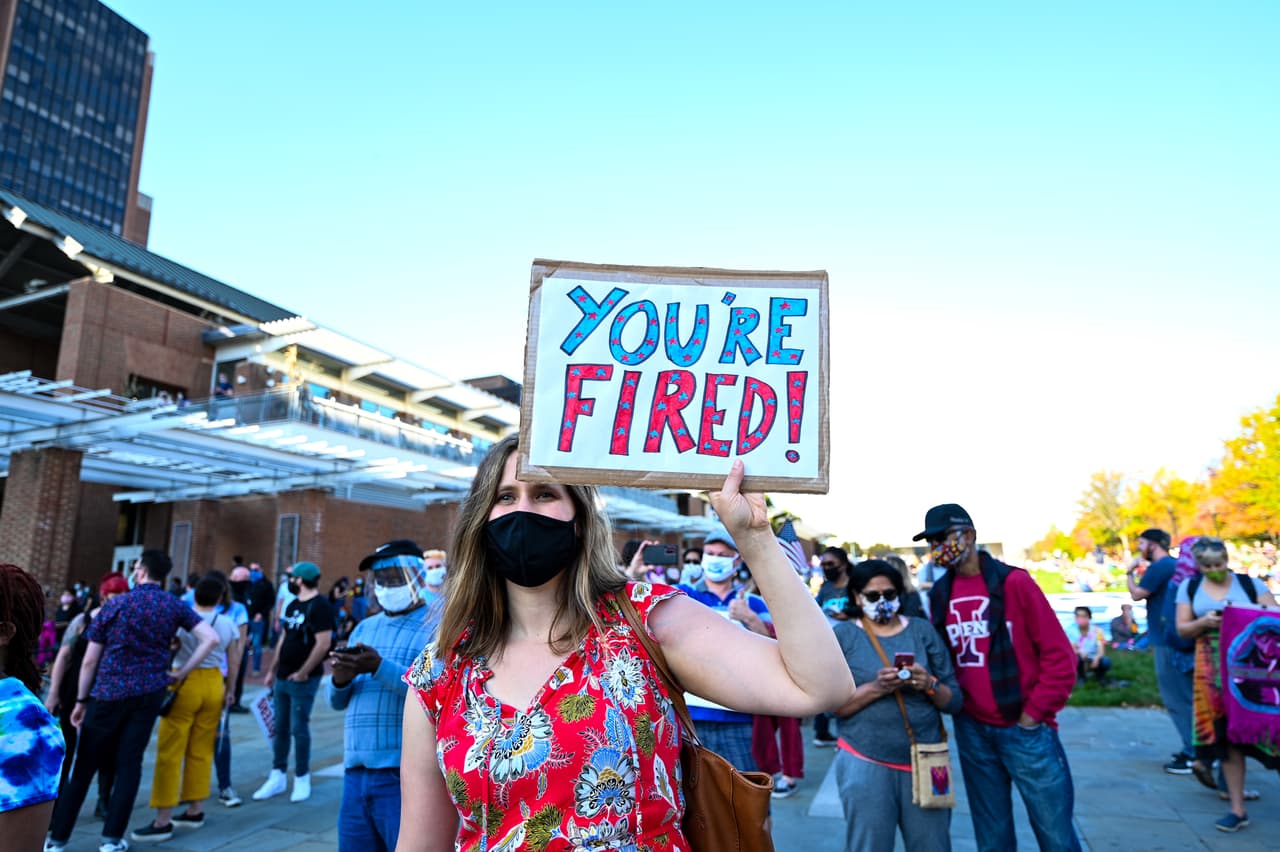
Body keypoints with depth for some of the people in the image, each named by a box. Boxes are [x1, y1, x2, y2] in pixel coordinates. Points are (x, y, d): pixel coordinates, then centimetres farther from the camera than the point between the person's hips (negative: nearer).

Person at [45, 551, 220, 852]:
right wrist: (181, 672, -1)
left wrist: (81, 699, 8)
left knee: (84, 765, 9)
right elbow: (211, 638, -9)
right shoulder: (175, 606, 1)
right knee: (129, 764, 8)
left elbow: (90, 659, -1)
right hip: (148, 693, 1)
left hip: (108, 693, -1)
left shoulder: (116, 604, -3)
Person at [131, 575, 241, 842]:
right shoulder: (228, 624, 1)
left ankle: (163, 821, 3)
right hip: (214, 685, 4)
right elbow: (234, 662, 8)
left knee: (170, 753, 1)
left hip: (185, 684, -4)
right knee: (201, 751, 14)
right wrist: (230, 691, 19)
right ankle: (195, 811, 22)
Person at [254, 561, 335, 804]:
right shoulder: (293, 605, 14)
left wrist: (303, 673, -16)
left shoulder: (319, 605, -14)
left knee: (299, 729, -1)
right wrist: (273, 669, 16)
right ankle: (278, 776, 23)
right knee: (280, 728, 12)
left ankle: (302, 779, 11)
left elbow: (323, 643, -20)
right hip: (282, 677, 8)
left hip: (302, 680, -8)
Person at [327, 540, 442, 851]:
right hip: (356, 771, 7)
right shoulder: (364, 628, 16)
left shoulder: (438, 626, -5)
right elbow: (337, 702, 16)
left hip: (404, 773, -6)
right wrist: (340, 680, -7)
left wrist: (380, 668, -25)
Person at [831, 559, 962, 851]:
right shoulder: (842, 635, -1)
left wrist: (929, 685, -15)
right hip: (865, 763, -2)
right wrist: (876, 688, -21)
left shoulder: (922, 630, 6)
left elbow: (955, 701, 5)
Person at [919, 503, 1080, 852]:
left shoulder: (1013, 581, -9)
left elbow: (1059, 655, -8)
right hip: (971, 732, 4)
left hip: (1024, 729, -4)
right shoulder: (939, 594, 5)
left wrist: (1033, 714, -9)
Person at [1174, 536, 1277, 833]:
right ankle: (1237, 809, 12)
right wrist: (1203, 622, -13)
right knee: (1227, 733, 4)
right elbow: (1182, 628, 6)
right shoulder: (1190, 587, 7)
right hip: (1213, 669, 1)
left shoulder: (1249, 583, 3)